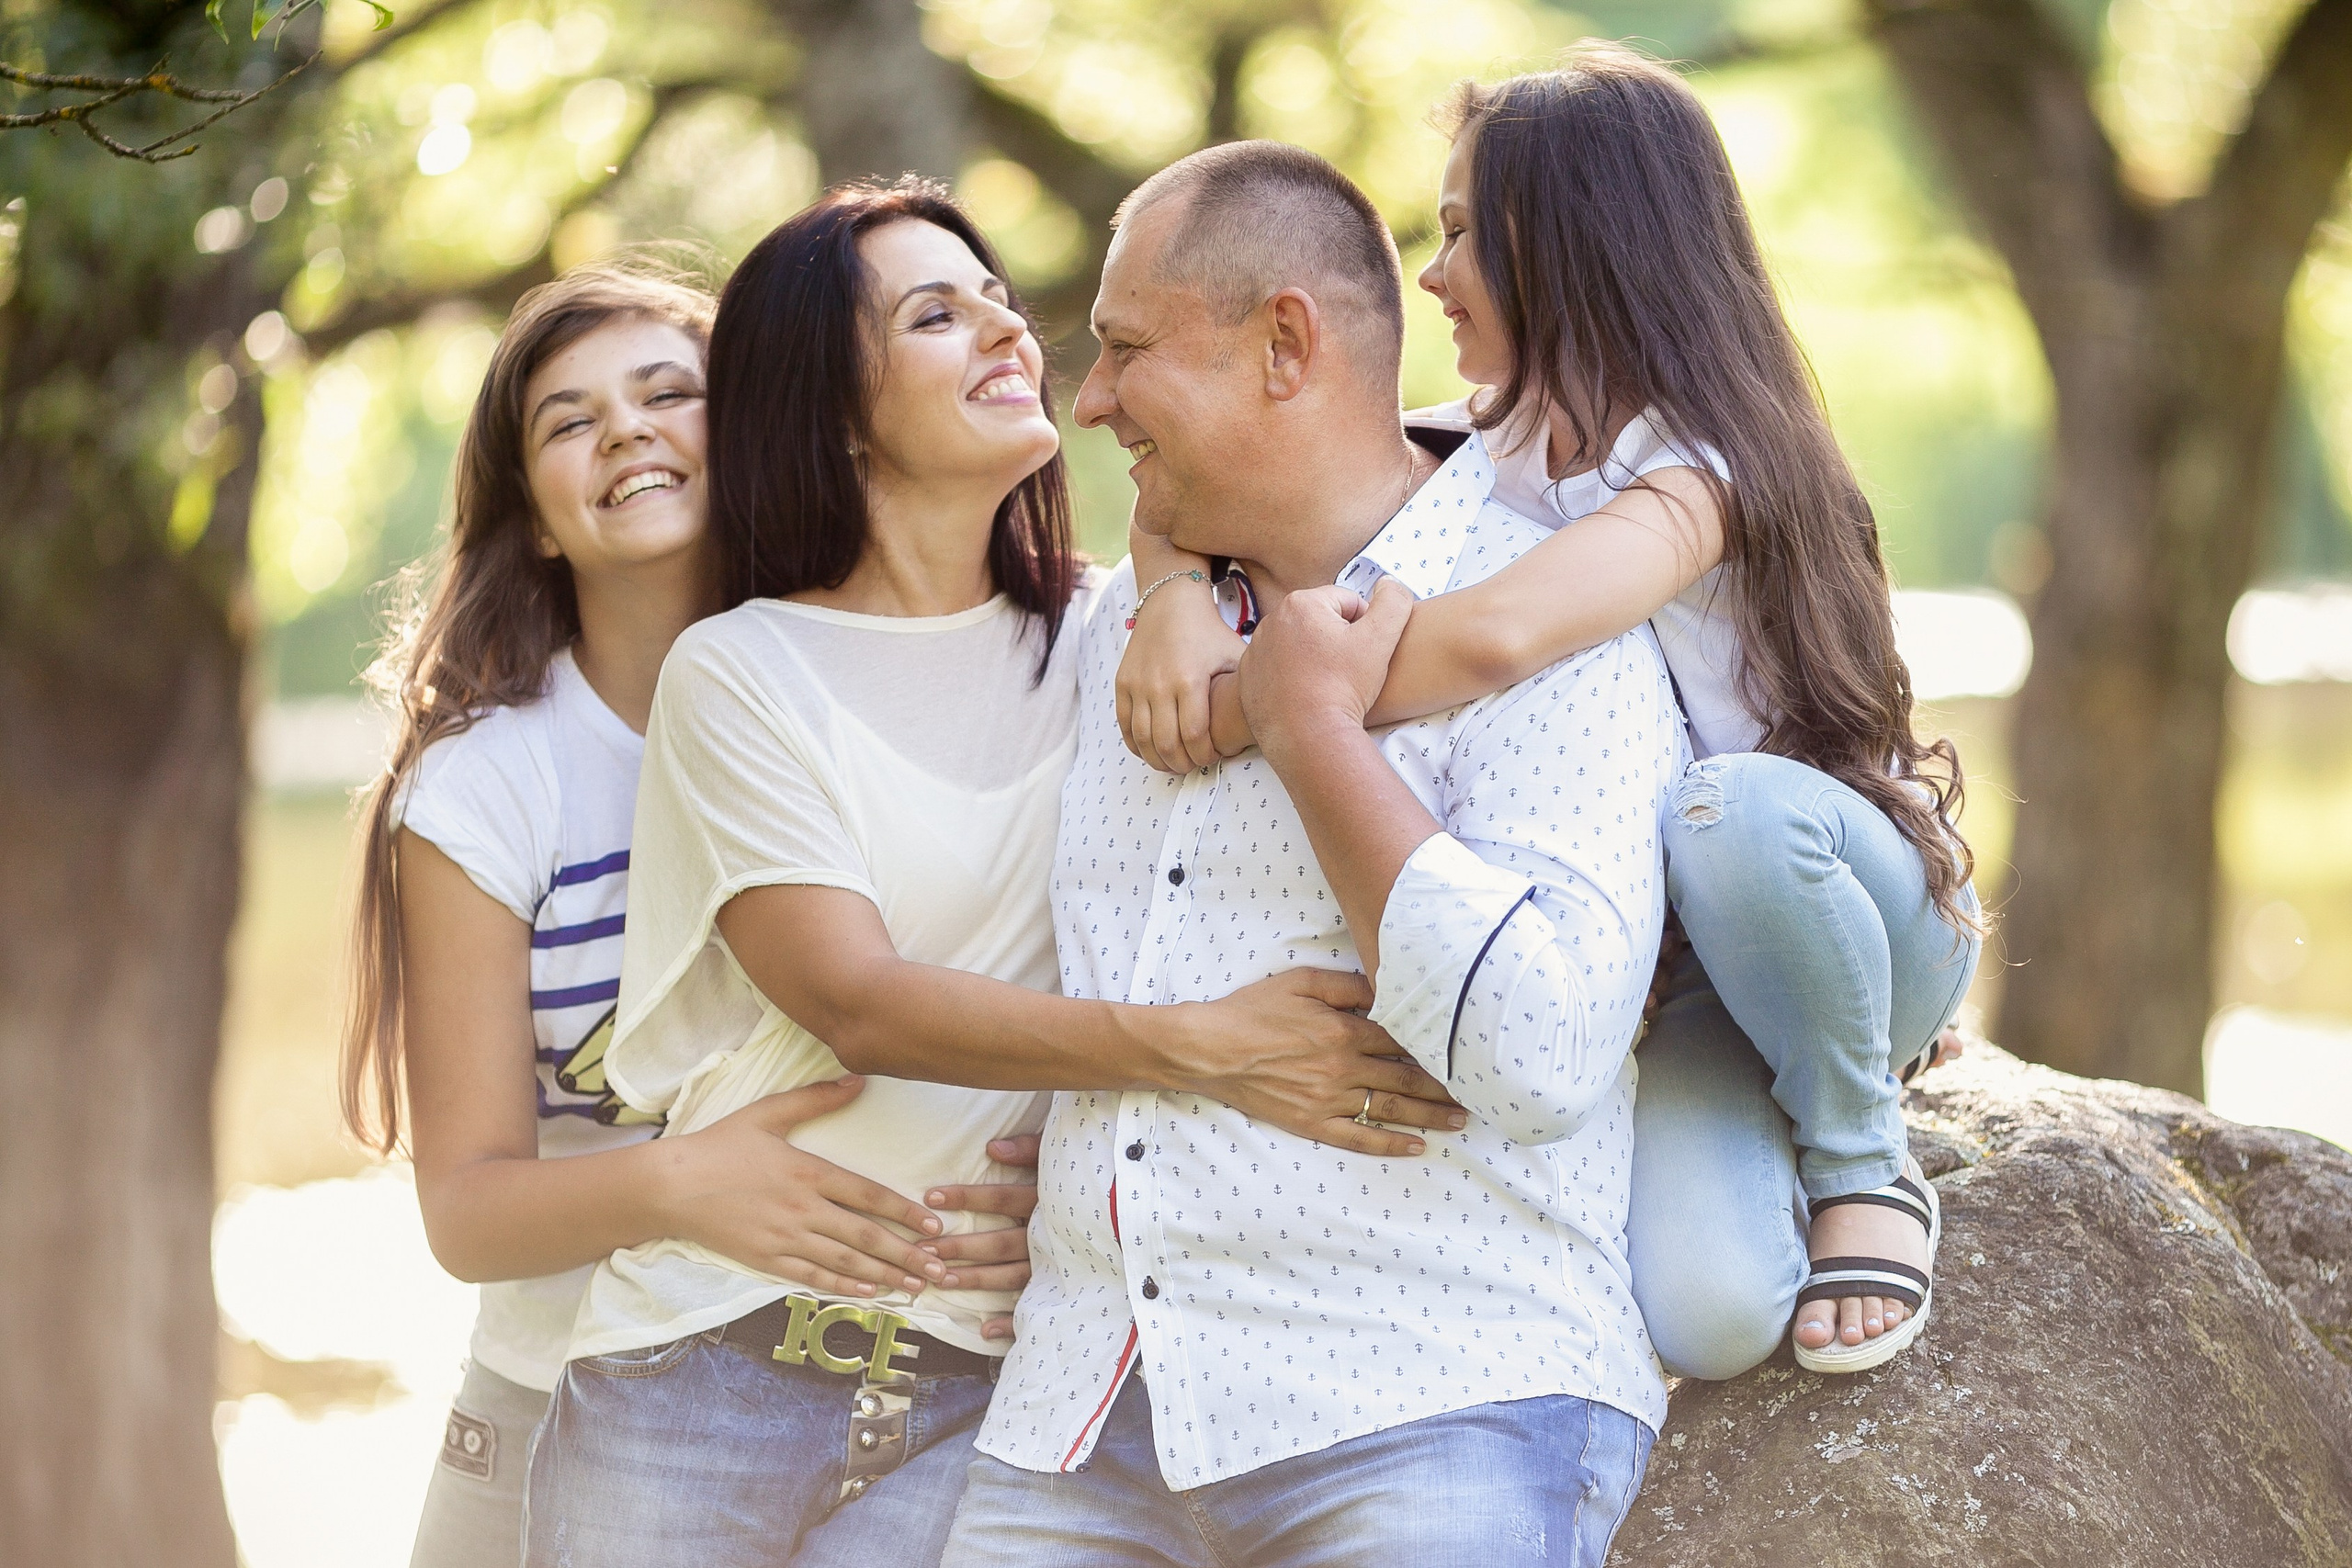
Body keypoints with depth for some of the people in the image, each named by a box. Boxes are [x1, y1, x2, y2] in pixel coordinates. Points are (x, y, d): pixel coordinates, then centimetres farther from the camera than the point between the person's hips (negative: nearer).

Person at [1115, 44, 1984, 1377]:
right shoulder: (1481, 452, 1)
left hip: (1874, 913, -4)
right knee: (1701, 1311, -27)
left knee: (1734, 811, -41)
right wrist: (1181, 594, -25)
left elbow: (1496, 637, -44)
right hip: (1687, 972, 4)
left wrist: (1248, 710, -33)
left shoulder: (1695, 470, -24)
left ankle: (1864, 1163, -14)